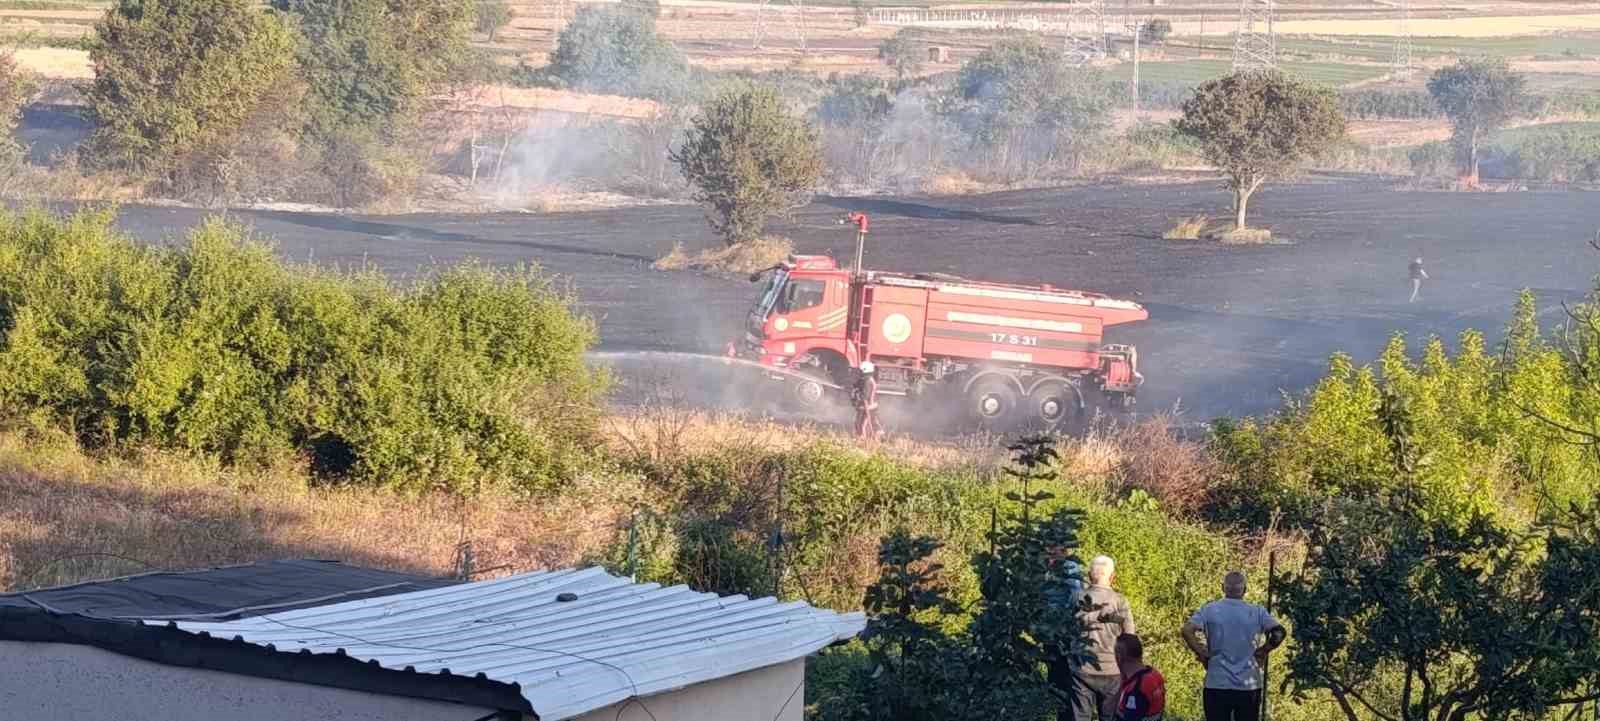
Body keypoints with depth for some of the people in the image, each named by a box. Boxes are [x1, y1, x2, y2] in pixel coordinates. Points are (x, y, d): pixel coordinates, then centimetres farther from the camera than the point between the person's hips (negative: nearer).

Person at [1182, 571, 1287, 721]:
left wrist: (1202, 654, -3)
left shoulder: (1209, 610, -2)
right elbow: (1279, 632, -10)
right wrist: (1263, 651, 2)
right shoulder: (1257, 612, 0)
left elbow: (1187, 631, -14)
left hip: (1217, 685, -1)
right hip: (1249, 687, 1)